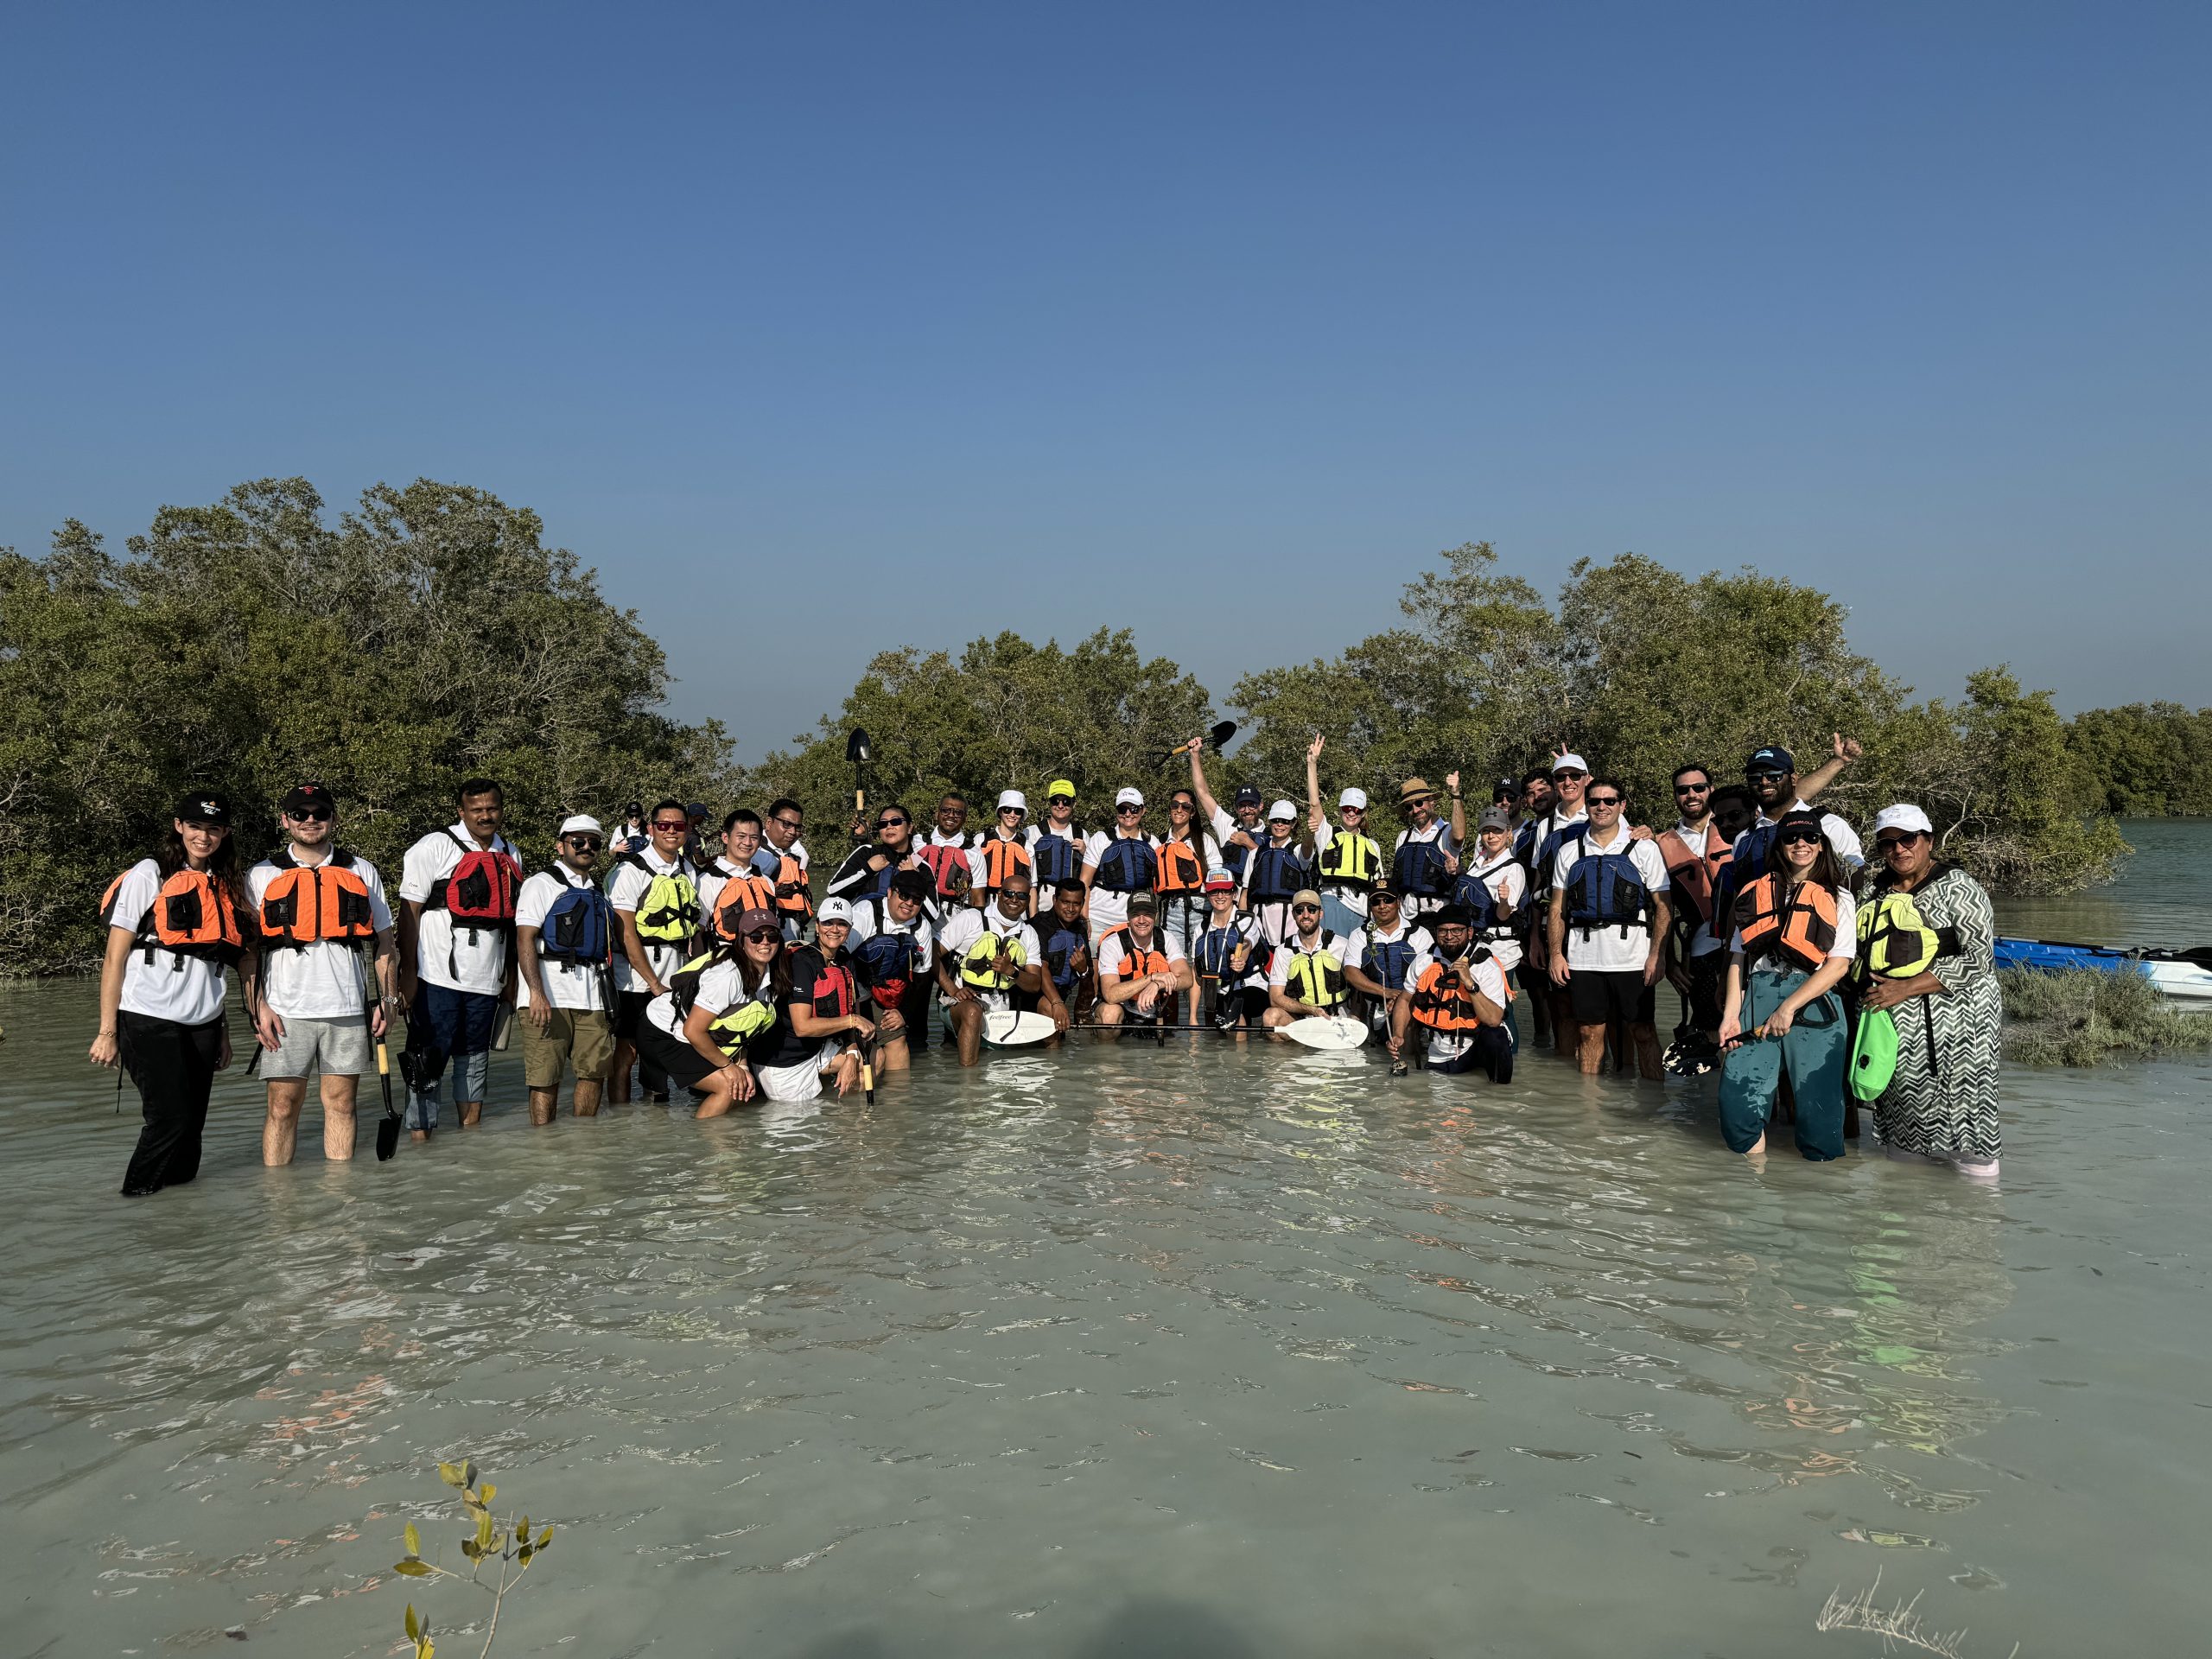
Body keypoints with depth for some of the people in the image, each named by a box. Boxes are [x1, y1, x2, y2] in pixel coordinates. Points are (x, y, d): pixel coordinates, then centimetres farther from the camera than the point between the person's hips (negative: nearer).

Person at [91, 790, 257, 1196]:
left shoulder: (225, 886, 14)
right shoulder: (149, 876, -1)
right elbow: (115, 956, -3)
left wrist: (223, 1030, 16)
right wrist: (107, 1031, -8)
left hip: (203, 1024, 5)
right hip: (149, 1020, -5)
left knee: (191, 1127, 4)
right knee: (173, 1120, -11)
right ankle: (137, 1194, 7)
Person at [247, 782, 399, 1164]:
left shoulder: (362, 872, 11)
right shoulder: (262, 876, 7)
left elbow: (383, 939, 13)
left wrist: (387, 998, 5)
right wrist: (259, 1006, -5)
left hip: (348, 1008, 1)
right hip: (286, 1011, -1)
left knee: (341, 1103, 6)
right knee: (282, 1107, 0)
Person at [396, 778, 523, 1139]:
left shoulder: (509, 855, 13)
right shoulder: (435, 847, -5)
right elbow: (409, 912, -7)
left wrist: (511, 978, 16)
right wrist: (408, 974, -11)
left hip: (487, 980, 6)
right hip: (439, 977, -5)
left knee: (475, 1058, 13)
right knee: (429, 1060, -2)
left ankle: (472, 1130, 21)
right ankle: (419, 1134, 4)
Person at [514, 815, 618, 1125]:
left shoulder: (597, 890, 21)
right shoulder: (542, 884, 1)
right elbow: (524, 940, -9)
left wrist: (610, 996, 19)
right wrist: (536, 994, -20)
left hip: (593, 997, 6)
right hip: (550, 997, -6)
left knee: (595, 1072, 7)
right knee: (545, 1078, -4)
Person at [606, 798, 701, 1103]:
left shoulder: (689, 871, 11)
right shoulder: (630, 870, -9)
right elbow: (625, 932, -13)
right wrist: (654, 983, -14)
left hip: (676, 979, 6)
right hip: (637, 977, -6)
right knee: (626, 1051, -1)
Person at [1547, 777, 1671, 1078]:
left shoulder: (1644, 849, 3)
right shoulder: (1569, 852, 9)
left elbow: (1662, 905, 1)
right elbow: (1557, 907, 12)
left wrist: (1657, 955, -8)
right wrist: (1555, 954, 3)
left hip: (1633, 959, -2)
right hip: (1583, 959, 2)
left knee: (1643, 1032, 2)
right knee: (1589, 1032, 8)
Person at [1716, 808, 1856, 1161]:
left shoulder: (1837, 898, 9)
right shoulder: (1755, 893, 17)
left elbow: (1839, 964, -1)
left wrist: (1788, 1008, -11)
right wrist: (1731, 1015, 1)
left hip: (1813, 1003, -2)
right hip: (1757, 1000, 2)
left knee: (1817, 1104, -5)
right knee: (1737, 1097, -9)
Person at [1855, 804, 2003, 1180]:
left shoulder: (1958, 888, -5)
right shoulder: (1876, 891, 13)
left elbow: (1979, 958, -13)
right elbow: (1858, 951, 26)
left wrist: (1906, 987, -17)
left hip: (1952, 1020, -5)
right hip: (1894, 1025, 5)